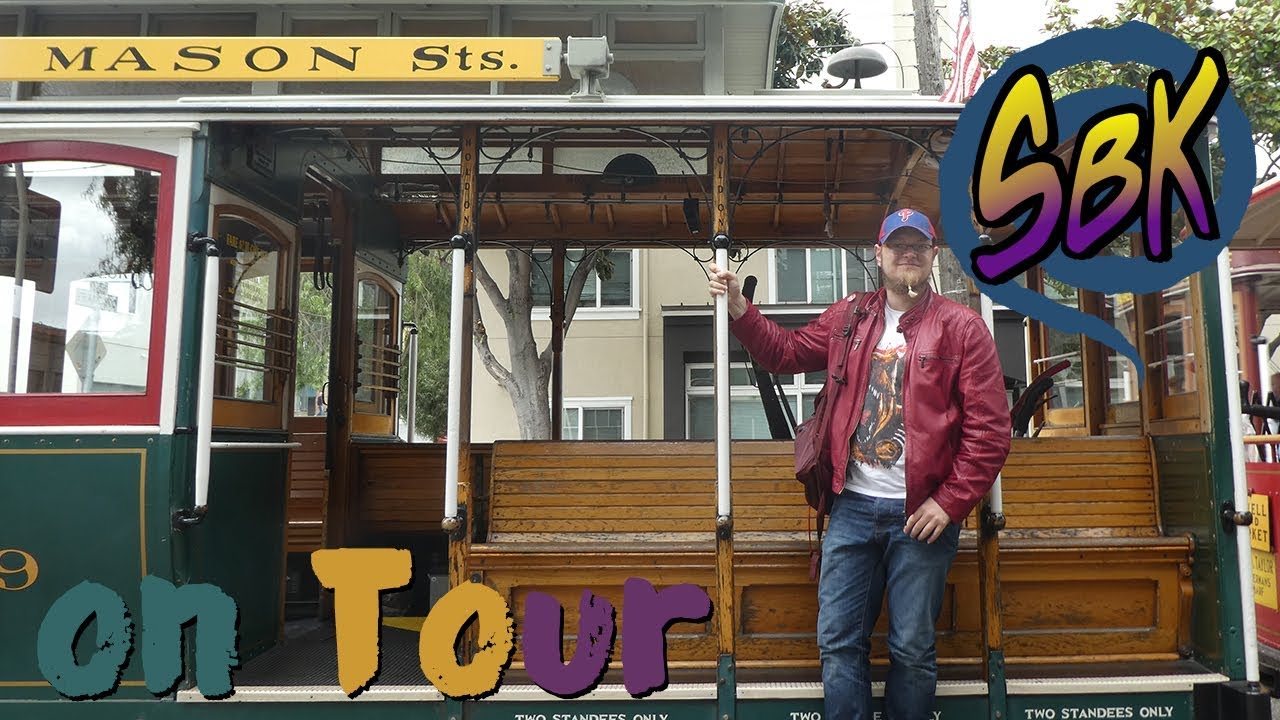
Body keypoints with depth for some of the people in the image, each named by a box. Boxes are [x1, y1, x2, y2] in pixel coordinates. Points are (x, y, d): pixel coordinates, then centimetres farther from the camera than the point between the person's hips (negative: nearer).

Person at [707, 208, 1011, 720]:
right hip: (853, 508, 3)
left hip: (922, 514, -3)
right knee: (838, 642, 8)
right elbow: (785, 352, 17)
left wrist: (950, 503, -11)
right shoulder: (848, 318, 9)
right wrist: (739, 308, 5)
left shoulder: (962, 327, -3)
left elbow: (989, 428, -7)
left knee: (912, 649, 9)